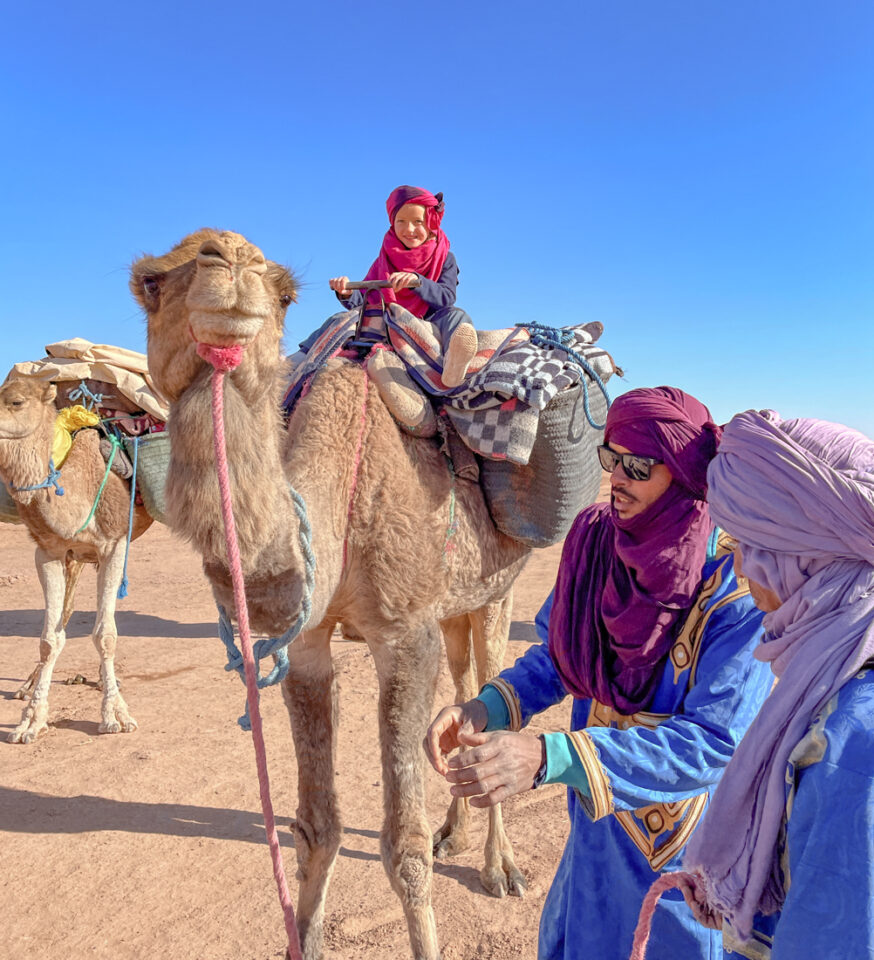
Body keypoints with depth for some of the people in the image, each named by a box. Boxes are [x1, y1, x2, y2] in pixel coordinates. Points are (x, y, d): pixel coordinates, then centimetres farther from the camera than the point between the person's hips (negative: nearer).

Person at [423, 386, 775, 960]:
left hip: (683, 848, -4)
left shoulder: (738, 589, -26)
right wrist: (488, 707, -20)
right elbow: (555, 656, 0)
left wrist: (548, 757, -41)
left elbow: (715, 740, -30)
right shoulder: (596, 537, -11)